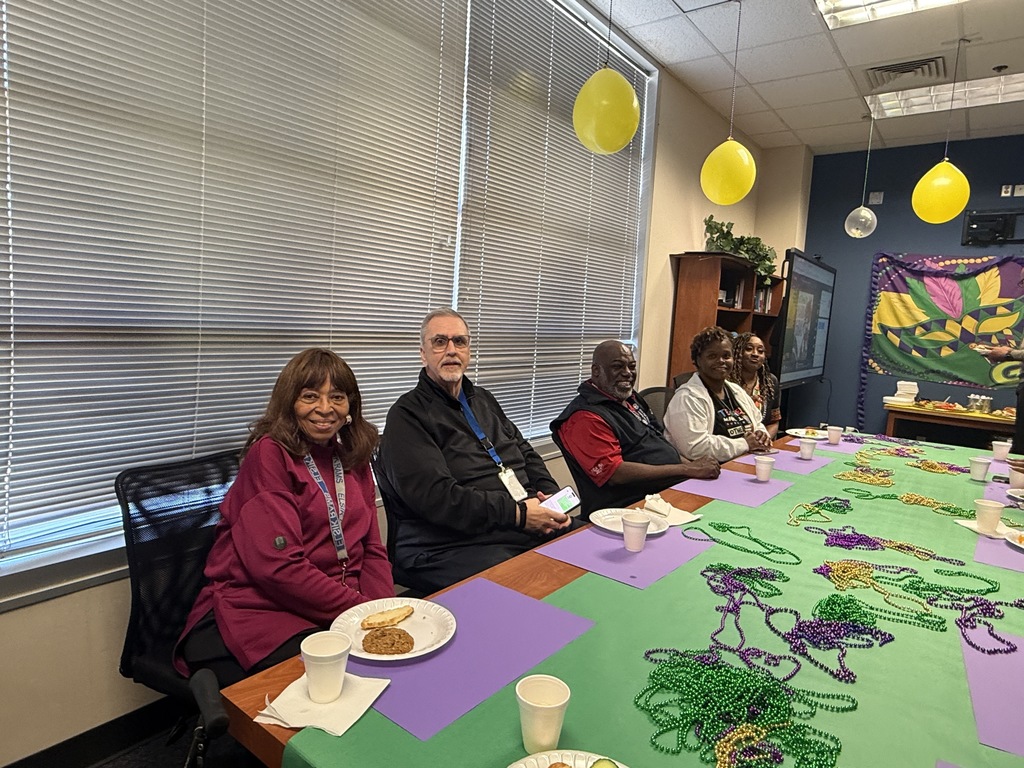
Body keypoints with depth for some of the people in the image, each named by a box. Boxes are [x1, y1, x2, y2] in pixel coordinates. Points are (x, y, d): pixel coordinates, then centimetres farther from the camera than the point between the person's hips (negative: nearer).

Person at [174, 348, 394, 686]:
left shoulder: (354, 461, 13)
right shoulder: (269, 454, -7)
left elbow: (371, 551, 11)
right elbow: (279, 567, -16)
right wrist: (360, 609, -16)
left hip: (336, 616, 7)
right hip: (258, 612, -6)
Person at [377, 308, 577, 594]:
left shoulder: (484, 400, 22)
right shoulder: (407, 415, -4)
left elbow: (526, 453, 24)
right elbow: (433, 496, -16)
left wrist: (552, 496, 2)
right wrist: (518, 514, -18)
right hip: (452, 547, -8)